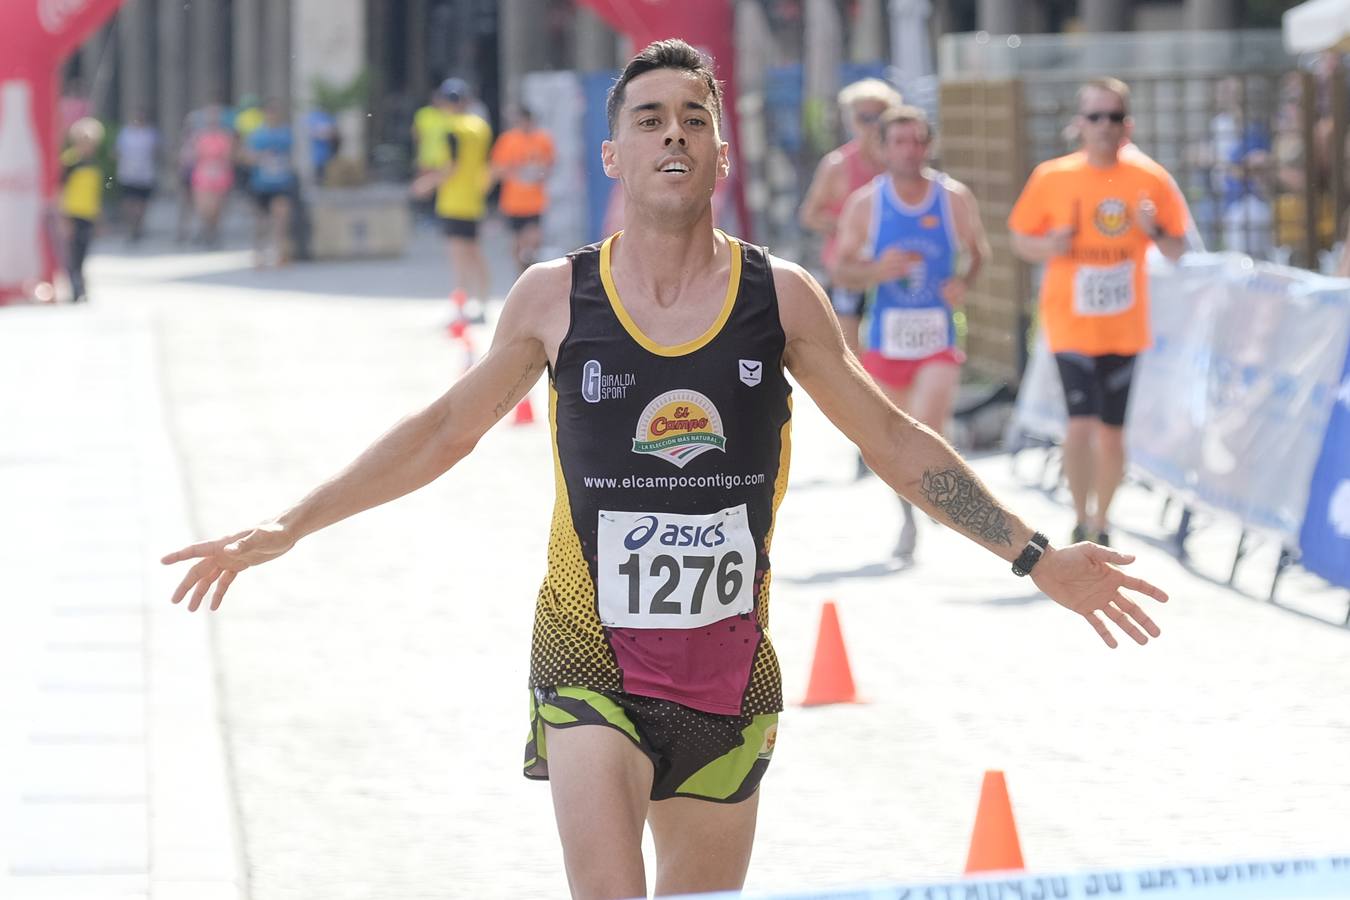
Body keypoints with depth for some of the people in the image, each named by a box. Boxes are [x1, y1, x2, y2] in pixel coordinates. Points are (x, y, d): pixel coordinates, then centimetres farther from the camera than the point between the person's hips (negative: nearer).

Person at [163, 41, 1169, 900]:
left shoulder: (781, 297, -1)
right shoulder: (556, 297, -3)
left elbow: (895, 442, 8)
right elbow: (445, 430, 9)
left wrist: (1037, 557, 6)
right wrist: (288, 528, 7)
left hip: (728, 666, 2)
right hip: (593, 662, -2)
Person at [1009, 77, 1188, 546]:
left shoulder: (1150, 181, -2)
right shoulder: (1051, 178, -3)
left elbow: (1177, 249, 5)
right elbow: (1020, 239, 6)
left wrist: (1154, 230, -16)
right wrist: (1048, 247, -15)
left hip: (1124, 326, 2)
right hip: (1071, 323, -2)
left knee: (1112, 432, 9)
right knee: (1081, 423, -17)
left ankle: (1101, 527, 27)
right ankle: (1081, 524, -3)